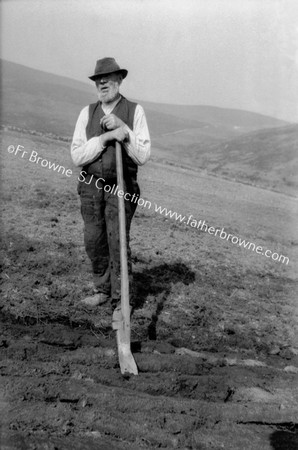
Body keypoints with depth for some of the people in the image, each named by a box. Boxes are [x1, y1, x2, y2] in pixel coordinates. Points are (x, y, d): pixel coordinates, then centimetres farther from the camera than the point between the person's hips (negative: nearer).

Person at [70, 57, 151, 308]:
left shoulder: (135, 111, -2)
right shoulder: (88, 113, 5)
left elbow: (143, 157, -8)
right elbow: (77, 156, -4)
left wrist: (123, 128, -18)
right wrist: (106, 137, -15)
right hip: (91, 186, 3)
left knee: (118, 242, -7)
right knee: (94, 242, 8)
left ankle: (121, 299, 7)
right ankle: (102, 290, 27)